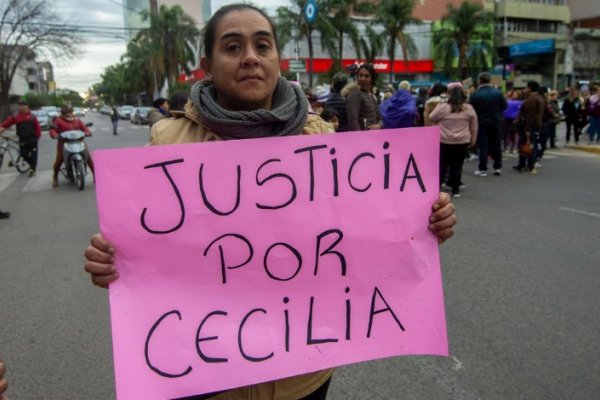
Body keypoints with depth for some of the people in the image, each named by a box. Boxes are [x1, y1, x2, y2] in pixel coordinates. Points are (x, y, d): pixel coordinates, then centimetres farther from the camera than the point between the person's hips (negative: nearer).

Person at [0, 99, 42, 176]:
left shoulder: (32, 116, 0)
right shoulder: (15, 117, 2)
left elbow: (37, 127, -2)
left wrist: (37, 136, -7)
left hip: (32, 138, -2)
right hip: (22, 139, 2)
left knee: (33, 154, 0)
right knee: (24, 154, 1)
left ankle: (33, 168, 12)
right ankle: (32, 164, 27)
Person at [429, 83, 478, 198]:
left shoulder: (442, 107, -8)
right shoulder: (469, 109, 1)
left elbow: (431, 118, 8)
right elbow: (474, 128, 8)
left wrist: (437, 106, 20)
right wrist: (472, 141, 19)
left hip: (444, 142, -2)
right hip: (462, 142, 2)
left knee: (441, 165, 6)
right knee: (457, 166, 9)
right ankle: (455, 190, 12)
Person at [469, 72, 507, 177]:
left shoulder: (475, 94, -12)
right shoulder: (498, 93, -5)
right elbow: (504, 106, 1)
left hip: (482, 123, -2)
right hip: (496, 122, 2)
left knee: (483, 145, 2)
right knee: (496, 144, 12)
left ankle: (482, 169, 1)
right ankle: (498, 167, 17)